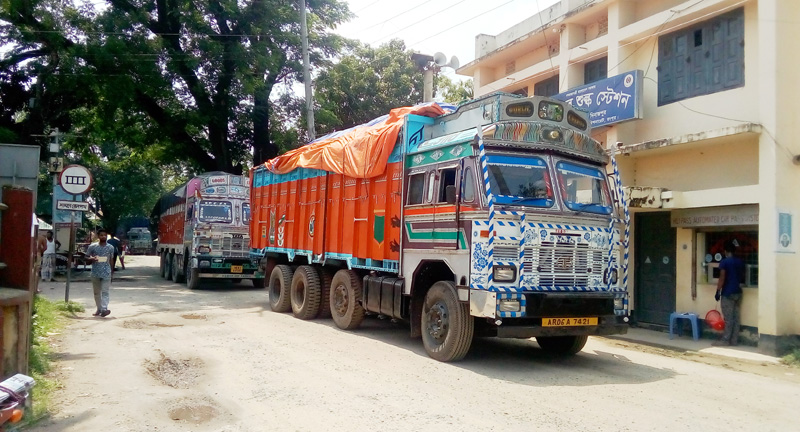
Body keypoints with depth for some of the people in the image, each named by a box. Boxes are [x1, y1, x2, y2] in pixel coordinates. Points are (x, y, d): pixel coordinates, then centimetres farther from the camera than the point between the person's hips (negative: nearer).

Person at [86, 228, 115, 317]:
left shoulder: (110, 247, 4)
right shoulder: (92, 246, 2)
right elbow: (87, 259, 7)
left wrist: (112, 271, 12)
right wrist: (91, 259, -16)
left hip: (106, 273, -1)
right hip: (95, 273, 1)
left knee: (105, 291, -9)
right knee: (97, 292, 10)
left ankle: (104, 309, -16)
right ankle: (99, 309, 20)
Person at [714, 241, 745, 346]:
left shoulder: (724, 262, -11)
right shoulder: (740, 262, 8)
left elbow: (722, 278, -15)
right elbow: (742, 277, 19)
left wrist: (718, 291, -9)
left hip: (728, 293, -6)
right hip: (738, 292, 6)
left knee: (728, 318, -4)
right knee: (735, 317, 8)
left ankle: (725, 340, -2)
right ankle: (734, 340, 11)